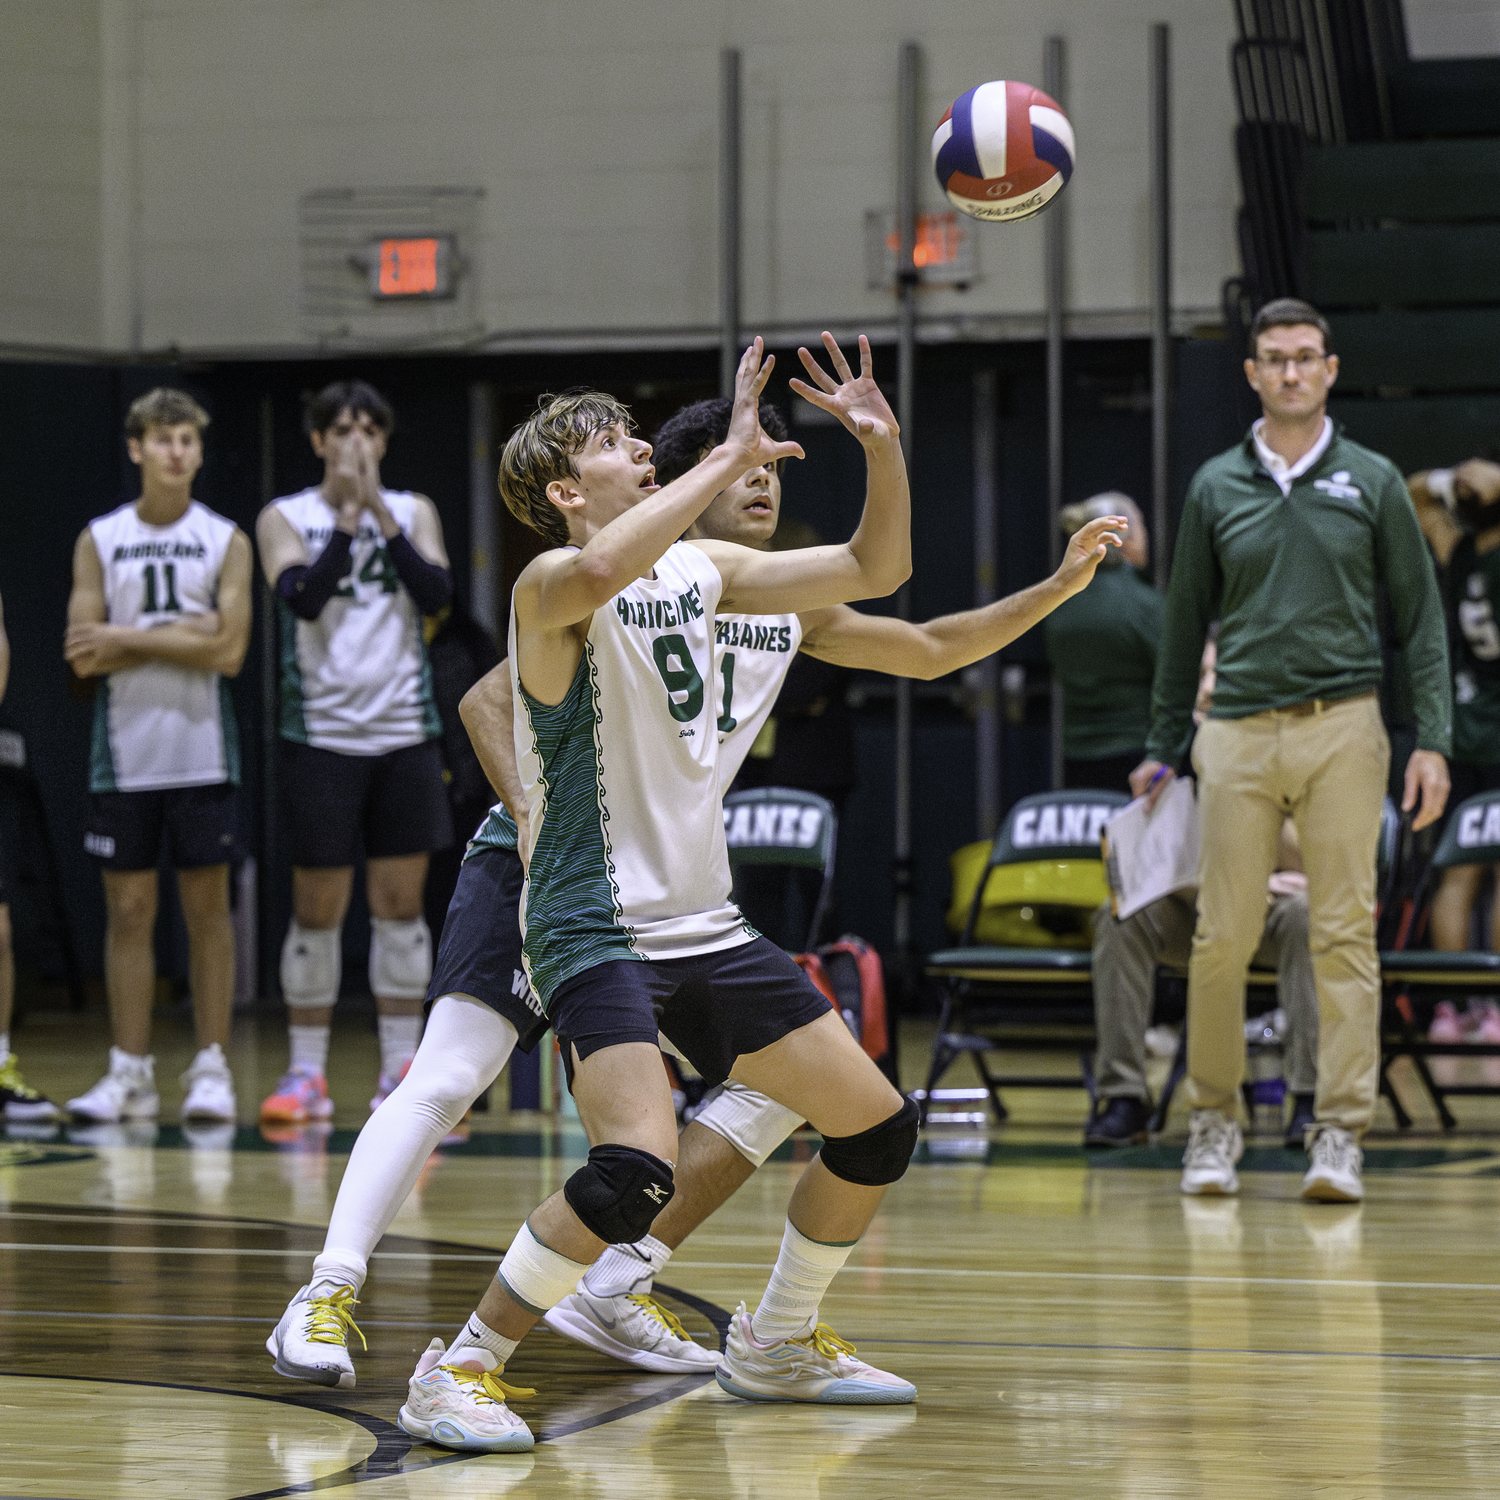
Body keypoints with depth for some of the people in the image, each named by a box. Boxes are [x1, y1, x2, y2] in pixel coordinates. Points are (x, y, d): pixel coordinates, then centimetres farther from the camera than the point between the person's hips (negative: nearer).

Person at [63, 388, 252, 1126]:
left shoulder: (225, 541, 2)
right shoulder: (99, 540, 5)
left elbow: (229, 650, -9)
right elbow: (84, 656, -4)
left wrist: (128, 639, -9)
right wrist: (182, 635, -9)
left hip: (203, 754, -1)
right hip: (125, 755, 1)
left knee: (207, 906, 2)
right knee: (127, 909, 3)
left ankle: (212, 1068, 6)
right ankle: (130, 1073, 8)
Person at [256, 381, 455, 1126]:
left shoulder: (412, 512, 8)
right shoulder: (285, 518, 1)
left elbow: (436, 593, -8)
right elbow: (302, 598, -15)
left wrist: (382, 515, -15)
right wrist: (347, 517, -19)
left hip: (405, 733, 2)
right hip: (323, 734, -2)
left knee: (400, 902, 4)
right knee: (317, 908, 0)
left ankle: (400, 1070, 10)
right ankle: (306, 1072, 8)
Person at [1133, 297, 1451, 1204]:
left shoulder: (1372, 482, 7)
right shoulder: (1216, 487, 11)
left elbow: (1421, 617, 7)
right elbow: (1187, 622, 17)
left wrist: (1433, 739, -3)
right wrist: (1165, 747, 17)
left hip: (1342, 729, -1)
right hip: (1238, 732, 1)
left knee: (1345, 932, -5)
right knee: (1223, 936, -2)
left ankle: (1341, 1135, -3)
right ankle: (1214, 1121, 12)